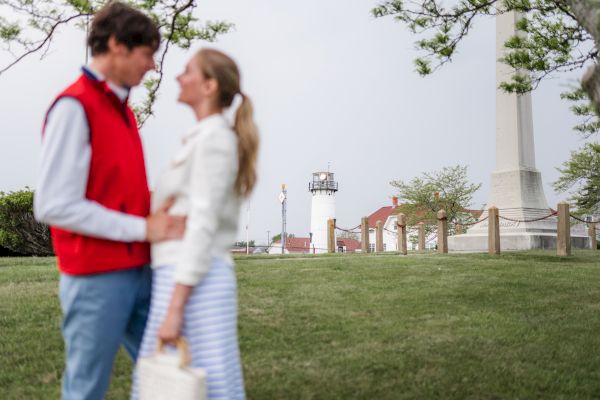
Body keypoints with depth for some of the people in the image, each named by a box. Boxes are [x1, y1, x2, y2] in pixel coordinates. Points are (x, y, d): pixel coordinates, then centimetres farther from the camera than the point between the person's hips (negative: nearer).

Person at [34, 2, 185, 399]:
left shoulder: (122, 109, 12)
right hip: (96, 277, -8)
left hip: (139, 272, 8)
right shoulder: (73, 106, -12)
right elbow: (55, 205, -18)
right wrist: (143, 228, -17)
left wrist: (161, 214, -2)